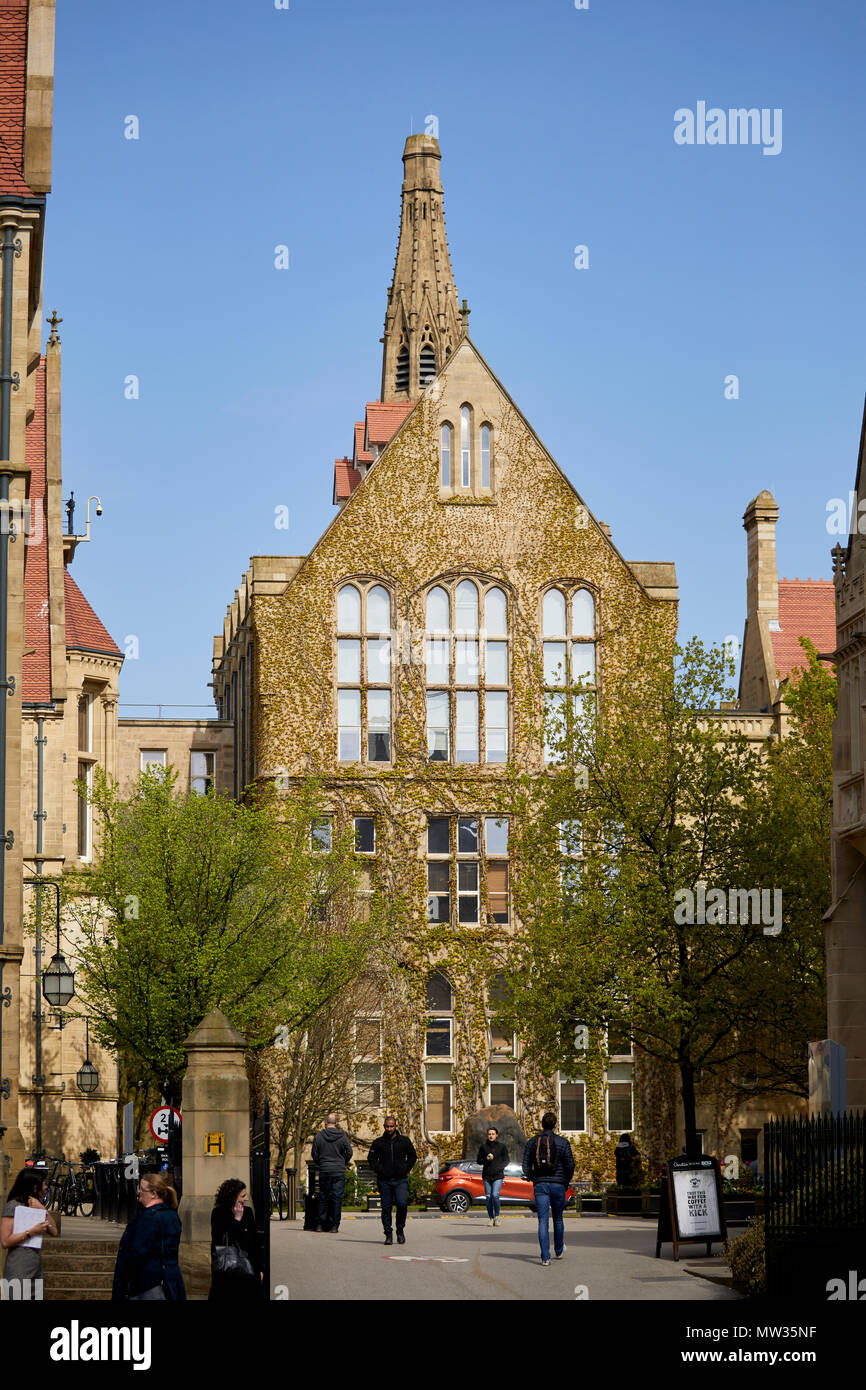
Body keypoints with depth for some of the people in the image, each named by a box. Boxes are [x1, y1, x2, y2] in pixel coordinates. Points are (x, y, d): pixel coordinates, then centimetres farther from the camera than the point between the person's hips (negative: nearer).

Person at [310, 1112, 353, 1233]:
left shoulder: (319, 1136, -2)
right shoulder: (342, 1136, -3)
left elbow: (314, 1155, 1)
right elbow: (349, 1152, -2)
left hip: (324, 1172, 1)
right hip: (339, 1172, -1)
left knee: (323, 1197, 9)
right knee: (337, 1197, 2)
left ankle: (320, 1224, 9)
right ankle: (334, 1225, -1)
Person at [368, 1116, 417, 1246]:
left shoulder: (405, 1141, 6)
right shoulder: (378, 1143, 6)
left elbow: (412, 1156, 13)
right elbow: (372, 1159, 12)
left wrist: (405, 1169, 1)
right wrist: (379, 1170, -1)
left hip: (401, 1180, -1)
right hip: (384, 1181, 1)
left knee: (402, 1204, -16)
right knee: (386, 1208, 1)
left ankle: (400, 1230, 4)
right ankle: (388, 1234, 9)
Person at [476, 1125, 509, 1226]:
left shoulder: (501, 1146, 4)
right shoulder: (483, 1147, 7)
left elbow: (506, 1160, 8)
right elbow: (478, 1160, 10)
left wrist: (500, 1167, -9)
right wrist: (486, 1159, -10)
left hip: (498, 1176, -2)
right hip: (487, 1176, 2)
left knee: (495, 1195, -16)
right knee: (488, 1197, 2)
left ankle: (497, 1216, 2)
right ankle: (490, 1218, 13)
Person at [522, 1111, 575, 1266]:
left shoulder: (532, 1142, 3)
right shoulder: (563, 1142, -2)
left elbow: (526, 1165, 1)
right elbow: (570, 1165, -6)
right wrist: (566, 1181, 10)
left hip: (540, 1185, 0)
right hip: (558, 1185, 0)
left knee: (543, 1221, -2)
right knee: (558, 1218, 18)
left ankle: (545, 1257, -11)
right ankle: (559, 1251, 35)